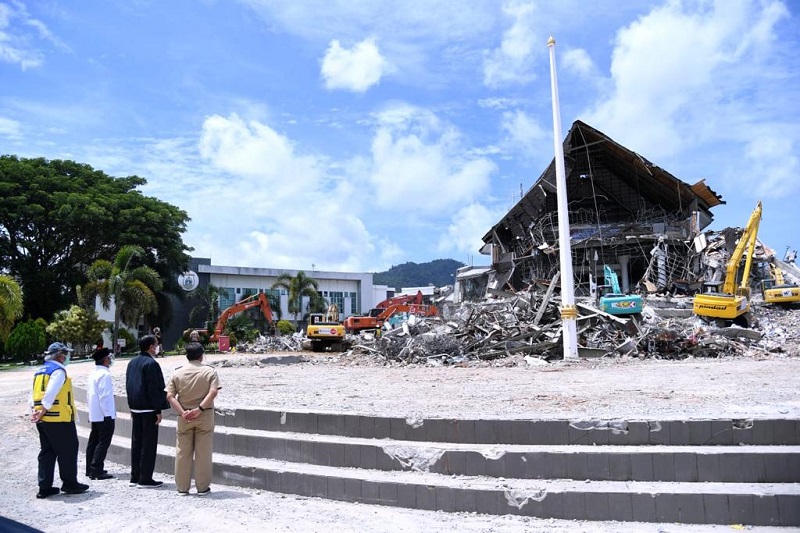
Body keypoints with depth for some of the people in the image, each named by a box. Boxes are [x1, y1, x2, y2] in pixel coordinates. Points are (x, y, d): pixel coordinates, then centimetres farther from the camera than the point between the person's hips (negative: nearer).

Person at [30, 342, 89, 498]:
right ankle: (69, 484, 11)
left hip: (42, 420, 9)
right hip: (59, 418, -9)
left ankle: (44, 487, 15)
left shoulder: (40, 371, 15)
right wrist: (43, 412, -16)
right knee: (68, 451, 3)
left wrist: (36, 412, 5)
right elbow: (51, 394, -22)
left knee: (46, 452, 13)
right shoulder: (58, 370, -13)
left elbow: (34, 394, 12)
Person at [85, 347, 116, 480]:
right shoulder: (104, 374, -17)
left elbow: (89, 394, 18)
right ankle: (96, 470, -5)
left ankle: (90, 469, 21)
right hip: (104, 415, -9)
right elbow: (104, 396, -21)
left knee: (93, 441, 14)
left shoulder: (93, 374, 11)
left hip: (94, 415, 9)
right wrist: (108, 414, -18)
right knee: (103, 442, -4)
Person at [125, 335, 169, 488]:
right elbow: (154, 389, -18)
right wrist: (158, 410, -14)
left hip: (135, 407, 9)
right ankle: (145, 479, 1)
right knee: (149, 444, -2)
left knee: (136, 443, 14)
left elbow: (128, 385, 16)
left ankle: (135, 477, 20)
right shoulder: (151, 364, -16)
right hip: (148, 409, -8)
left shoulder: (132, 363, 11)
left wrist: (131, 407, 20)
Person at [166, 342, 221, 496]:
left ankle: (182, 487, 17)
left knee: (183, 452, 11)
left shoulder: (178, 373, 3)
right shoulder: (209, 371, -4)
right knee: (203, 452, 5)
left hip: (184, 417, 2)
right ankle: (202, 487, 11)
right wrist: (200, 409, -18)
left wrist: (182, 412, -11)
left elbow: (170, 396, -5)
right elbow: (213, 392, -17)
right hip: (205, 416, -2)